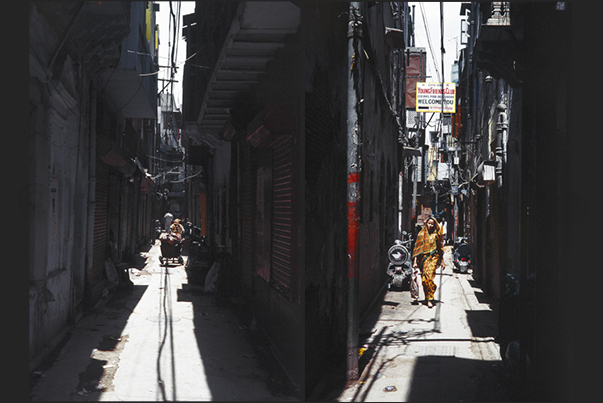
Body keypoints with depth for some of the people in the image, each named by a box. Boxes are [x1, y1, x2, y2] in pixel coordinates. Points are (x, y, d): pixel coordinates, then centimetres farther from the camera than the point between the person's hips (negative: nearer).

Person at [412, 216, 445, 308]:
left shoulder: (436, 235, 6)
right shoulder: (421, 234, 7)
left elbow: (441, 248, 12)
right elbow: (417, 248, 4)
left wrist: (442, 261, 11)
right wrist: (415, 261, -2)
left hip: (433, 258, -2)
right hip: (423, 258, 2)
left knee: (429, 276, -17)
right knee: (424, 279, 3)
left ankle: (430, 299, -17)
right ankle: (427, 297, 20)